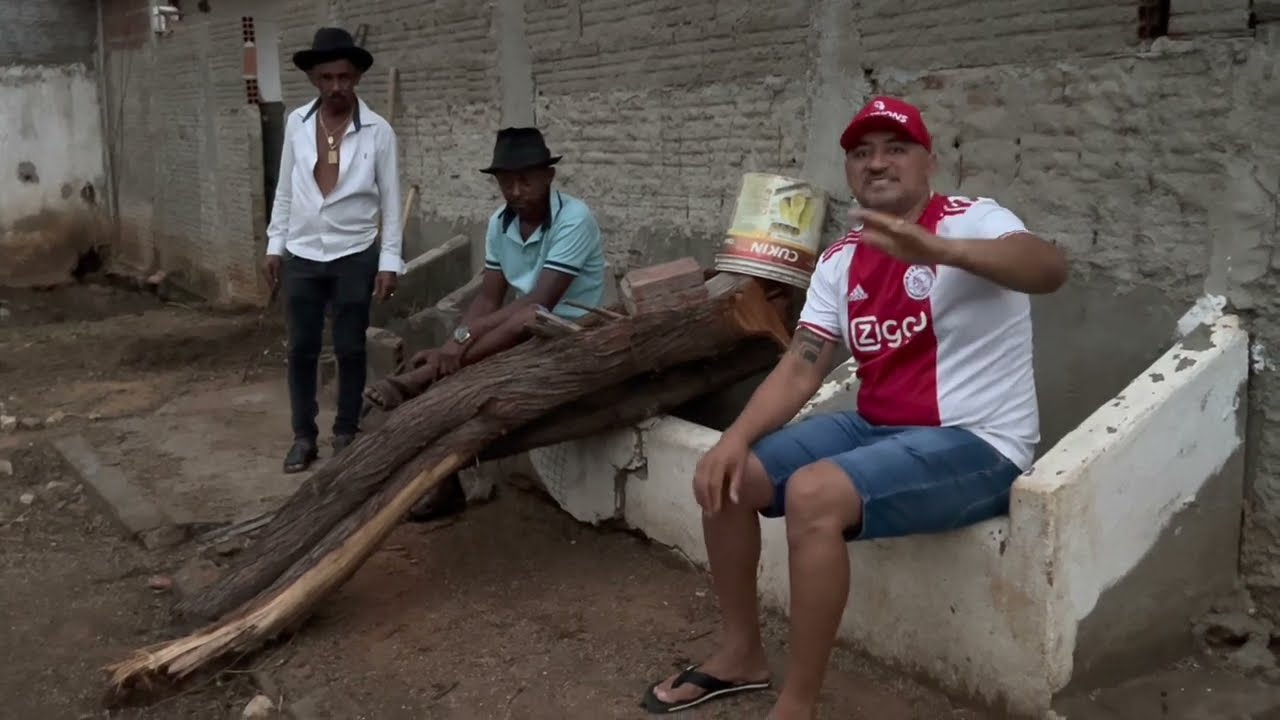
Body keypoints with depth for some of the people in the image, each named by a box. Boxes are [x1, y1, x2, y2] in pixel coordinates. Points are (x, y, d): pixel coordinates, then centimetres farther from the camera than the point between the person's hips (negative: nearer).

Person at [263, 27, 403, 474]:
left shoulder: (378, 131, -7)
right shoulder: (297, 123, 2)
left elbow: (390, 200, -4)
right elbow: (285, 190, 9)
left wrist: (389, 261, -8)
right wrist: (274, 244, 6)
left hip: (355, 256, -2)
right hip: (302, 256, 2)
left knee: (350, 349, 6)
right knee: (301, 349, 7)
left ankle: (346, 433, 20)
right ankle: (303, 435, 18)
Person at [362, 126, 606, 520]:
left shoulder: (574, 218, -21)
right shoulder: (499, 223, 0)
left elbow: (541, 301, -29)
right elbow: (488, 299, -2)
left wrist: (465, 334, -34)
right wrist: (454, 345, -20)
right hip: (517, 333, 7)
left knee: (527, 318, -38)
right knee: (449, 371, -14)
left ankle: (413, 382, -34)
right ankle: (444, 480, -5)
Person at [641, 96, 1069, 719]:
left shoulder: (971, 220, -12)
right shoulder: (840, 261, 7)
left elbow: (1049, 268, -33)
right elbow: (800, 368, 2)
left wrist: (936, 250, -51)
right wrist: (735, 438, -15)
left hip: (974, 444, -7)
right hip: (875, 428, 8)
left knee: (812, 494, -31)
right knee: (725, 475, 0)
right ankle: (741, 654, 17)